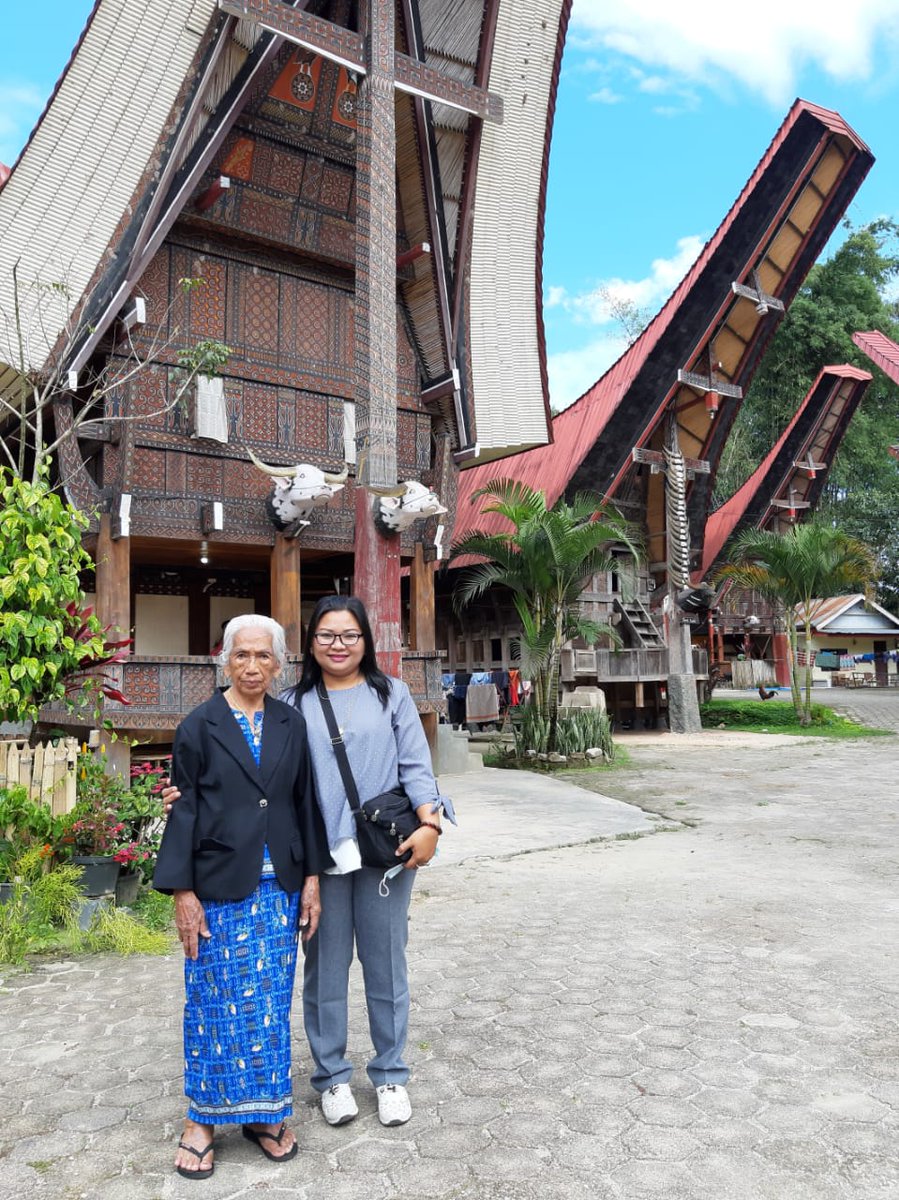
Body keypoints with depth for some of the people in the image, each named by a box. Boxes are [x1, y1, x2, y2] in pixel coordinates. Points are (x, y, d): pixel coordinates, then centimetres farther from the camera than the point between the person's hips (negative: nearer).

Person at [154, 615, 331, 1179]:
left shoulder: (292, 724, 3)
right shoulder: (200, 726, -4)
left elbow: (306, 803, 6)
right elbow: (184, 810, -4)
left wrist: (312, 878, 4)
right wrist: (183, 891, -7)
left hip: (279, 888, 3)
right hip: (218, 888, -2)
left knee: (271, 1002, 11)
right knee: (216, 1003, 7)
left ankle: (263, 1112, 29)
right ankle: (203, 1119, 25)